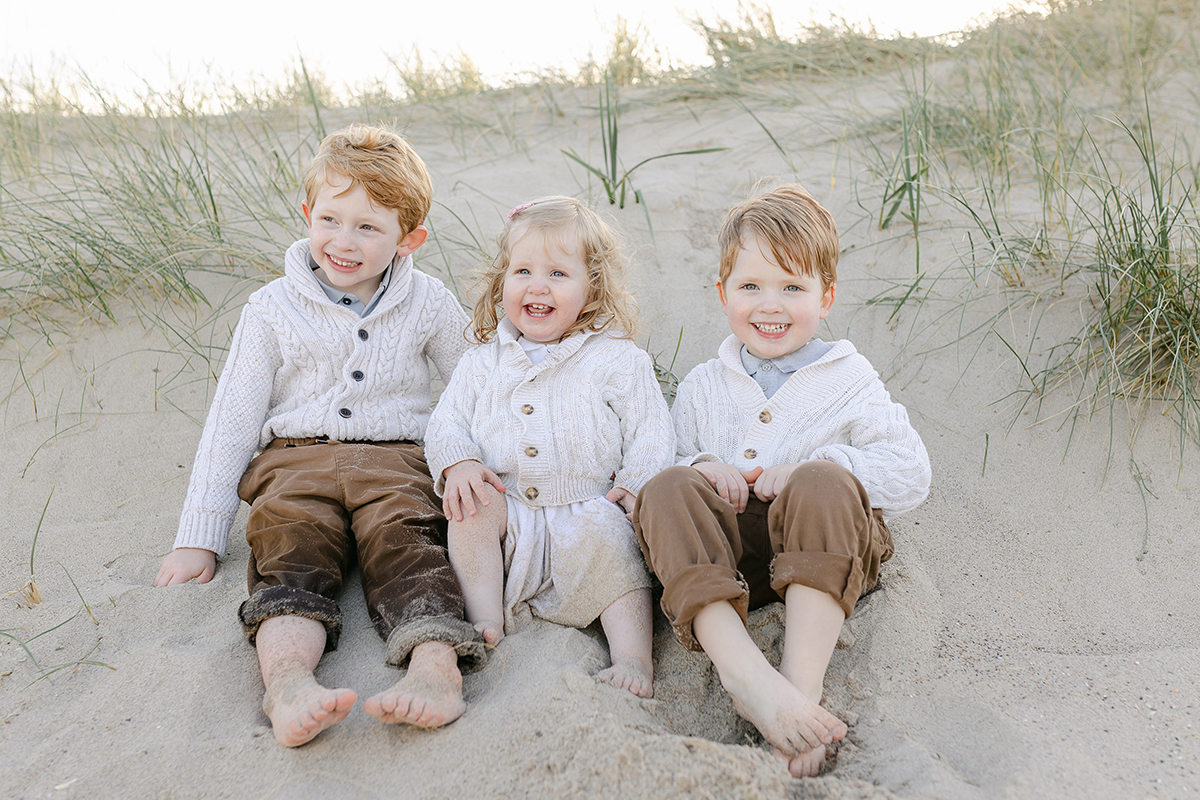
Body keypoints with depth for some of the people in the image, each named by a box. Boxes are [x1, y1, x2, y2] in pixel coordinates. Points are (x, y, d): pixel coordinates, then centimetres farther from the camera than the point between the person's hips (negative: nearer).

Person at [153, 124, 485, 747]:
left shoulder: (427, 303, 12)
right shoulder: (273, 308, 10)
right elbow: (231, 422, 10)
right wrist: (198, 539, 6)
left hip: (396, 460, 0)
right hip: (296, 460, 0)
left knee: (405, 542, -31)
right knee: (289, 543, -30)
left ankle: (435, 667, -55)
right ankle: (287, 682, -55)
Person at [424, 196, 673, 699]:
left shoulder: (617, 360, 1)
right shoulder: (484, 361, 11)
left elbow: (651, 432, 0)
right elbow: (447, 421, 11)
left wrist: (636, 487, -16)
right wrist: (459, 463, -11)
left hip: (588, 511, -3)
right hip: (510, 516, 3)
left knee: (606, 539, -31)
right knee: (472, 507, -23)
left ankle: (633, 654, -29)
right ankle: (485, 622, -19)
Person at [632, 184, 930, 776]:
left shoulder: (850, 382, 10)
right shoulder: (701, 388, 18)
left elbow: (912, 475, -1)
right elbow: (664, 455, 15)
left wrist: (814, 468, -15)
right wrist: (700, 468, -9)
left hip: (823, 551, -2)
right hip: (725, 552, 2)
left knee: (823, 483, -33)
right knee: (666, 491, -26)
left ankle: (803, 684, -42)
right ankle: (744, 672, -46)